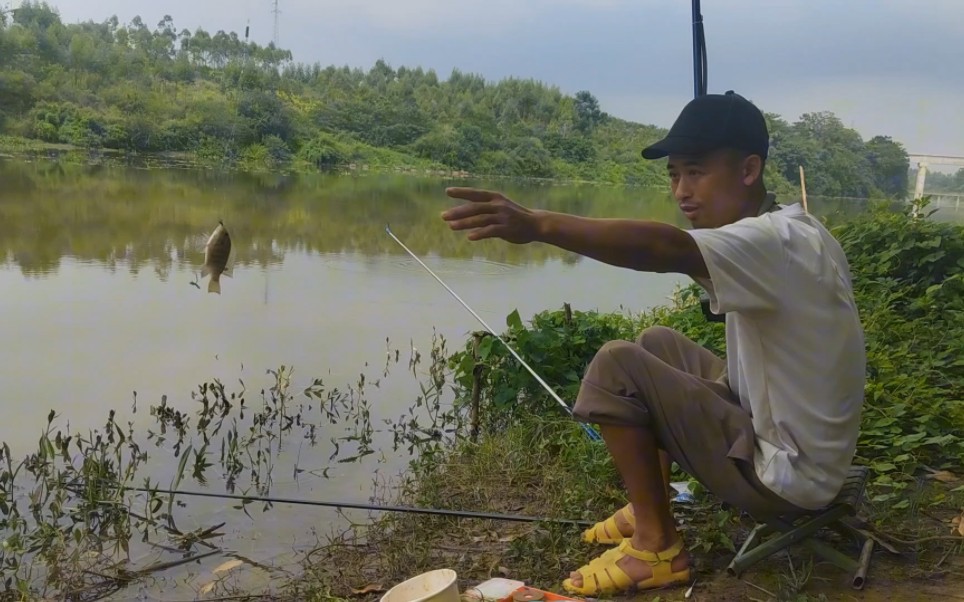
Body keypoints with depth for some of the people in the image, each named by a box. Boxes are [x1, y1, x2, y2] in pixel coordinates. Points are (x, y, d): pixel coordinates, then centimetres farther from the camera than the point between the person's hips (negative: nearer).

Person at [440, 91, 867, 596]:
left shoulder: (781, 243, -26)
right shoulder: (783, 232, 6)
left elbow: (666, 248, -44)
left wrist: (538, 225, -52)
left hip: (787, 475, -10)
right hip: (780, 437, 10)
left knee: (618, 365, -15)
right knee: (656, 345, 17)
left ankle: (657, 546, -3)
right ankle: (651, 506, 20)